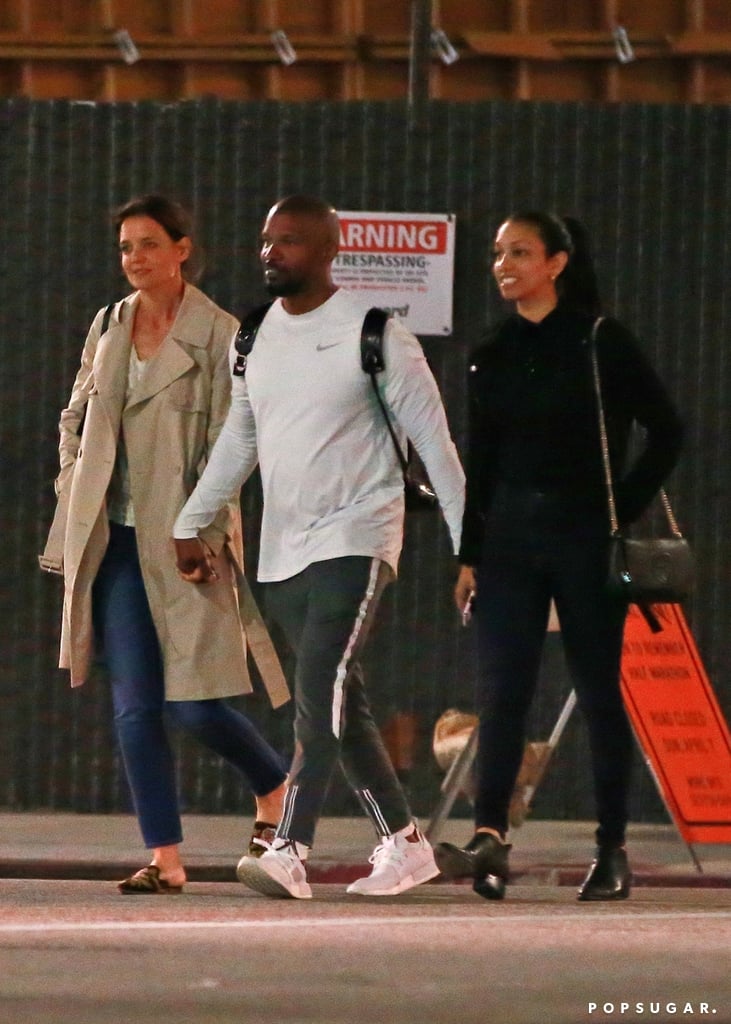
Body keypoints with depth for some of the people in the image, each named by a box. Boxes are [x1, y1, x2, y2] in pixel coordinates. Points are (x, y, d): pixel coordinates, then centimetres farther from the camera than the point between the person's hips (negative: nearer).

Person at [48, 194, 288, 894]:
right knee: (135, 706, -1)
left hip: (184, 540, -5)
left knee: (194, 705, -5)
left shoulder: (218, 335, -5)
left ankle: (276, 788, 24)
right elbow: (75, 419, 20)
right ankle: (163, 857, 2)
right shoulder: (107, 328, 11)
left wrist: (206, 532, -14)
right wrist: (76, 502, 8)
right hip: (114, 541, 5)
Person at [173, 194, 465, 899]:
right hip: (282, 550, 7)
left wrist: (468, 541, -5)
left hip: (354, 541, -7)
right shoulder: (256, 337, 12)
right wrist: (191, 524, 15)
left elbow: (432, 438, -4)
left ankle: (289, 851, -25)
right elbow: (239, 438, 22)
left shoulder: (373, 334, -6)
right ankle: (404, 844, 17)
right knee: (340, 707, 8)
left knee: (320, 693, -19)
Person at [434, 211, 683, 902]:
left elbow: (665, 431, 1)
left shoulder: (600, 342, -3)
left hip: (585, 538, -4)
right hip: (510, 539, 4)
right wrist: (468, 555, 7)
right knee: (500, 690, -10)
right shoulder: (492, 358, 10)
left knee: (599, 692, 2)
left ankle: (612, 852, 10)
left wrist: (625, 508, -4)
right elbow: (480, 463, 12)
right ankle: (489, 843, -20)